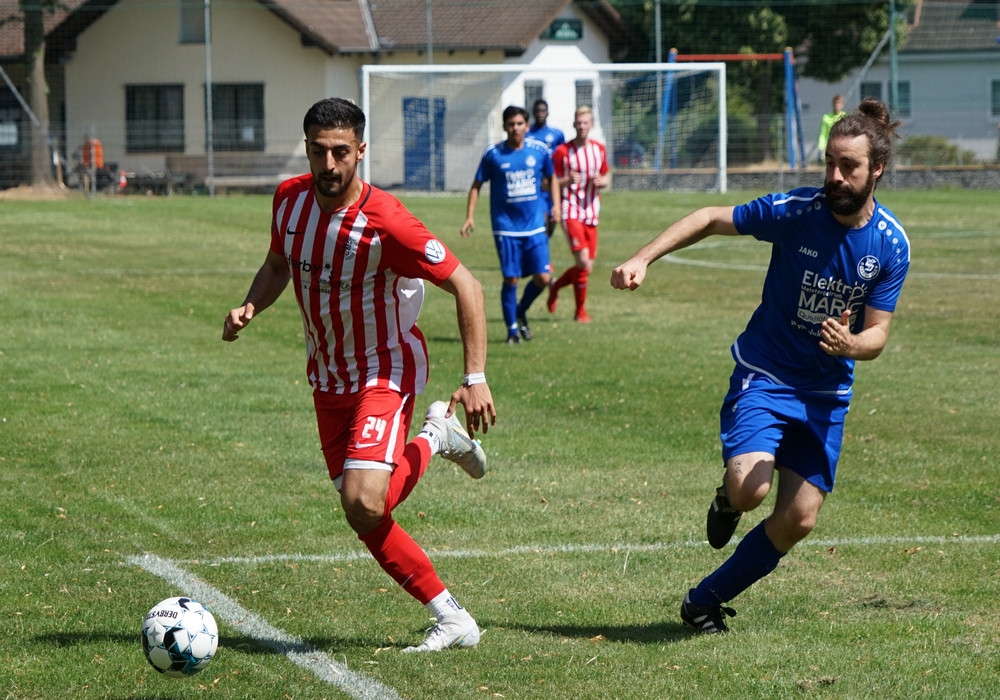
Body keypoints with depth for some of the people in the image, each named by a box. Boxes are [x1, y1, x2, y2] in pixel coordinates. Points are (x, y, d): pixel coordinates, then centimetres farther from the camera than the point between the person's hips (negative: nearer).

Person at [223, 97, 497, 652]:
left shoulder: (385, 221, -25)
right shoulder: (290, 199, -6)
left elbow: (465, 286, -20)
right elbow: (279, 263, 16)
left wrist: (476, 378, -23)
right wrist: (250, 307, -4)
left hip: (386, 371, -6)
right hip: (328, 376, 6)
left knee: (363, 502, -24)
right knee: (364, 520, 3)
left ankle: (433, 440, 5)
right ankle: (452, 619, 15)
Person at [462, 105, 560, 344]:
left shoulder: (539, 150, 1)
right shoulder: (493, 153, -4)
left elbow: (551, 178, 18)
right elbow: (477, 185, 5)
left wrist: (555, 205, 6)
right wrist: (470, 216, -2)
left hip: (535, 226, 2)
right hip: (506, 228, -2)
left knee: (542, 278, -4)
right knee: (511, 279, -4)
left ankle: (521, 312, 24)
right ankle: (512, 328, 12)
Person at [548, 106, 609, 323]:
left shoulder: (599, 149, 9)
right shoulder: (563, 151, -6)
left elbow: (606, 177, 20)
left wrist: (601, 181, -4)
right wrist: (567, 181, -24)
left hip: (591, 214, 5)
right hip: (571, 211, -5)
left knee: (587, 268, 5)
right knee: (583, 261, -17)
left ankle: (555, 286, 32)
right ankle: (580, 310, -2)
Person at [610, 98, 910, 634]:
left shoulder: (890, 244, -9)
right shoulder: (794, 211, -15)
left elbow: (877, 335, -5)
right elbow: (712, 219, -3)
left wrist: (850, 344, -30)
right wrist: (643, 258, -14)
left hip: (827, 390, 3)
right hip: (764, 374, -3)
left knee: (798, 519, -1)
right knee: (750, 487, -27)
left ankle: (706, 599, 20)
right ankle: (727, 499, 13)